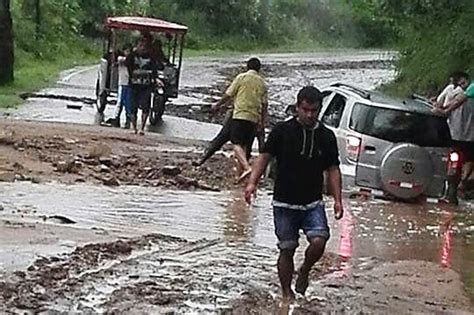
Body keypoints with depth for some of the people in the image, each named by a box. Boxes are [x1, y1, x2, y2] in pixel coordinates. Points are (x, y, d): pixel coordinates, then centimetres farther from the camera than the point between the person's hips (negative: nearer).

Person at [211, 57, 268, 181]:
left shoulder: (241, 77, 0)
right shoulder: (262, 83, 11)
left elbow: (228, 95, 0)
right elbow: (264, 104, 10)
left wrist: (217, 105, 14)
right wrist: (262, 121, 17)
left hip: (240, 115, -5)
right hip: (254, 118, 5)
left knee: (237, 143, -11)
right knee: (245, 145, 13)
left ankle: (247, 167, -30)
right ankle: (241, 170, 14)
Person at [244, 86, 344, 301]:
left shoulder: (326, 136, 3)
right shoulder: (283, 131, -4)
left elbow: (333, 170, 8)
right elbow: (264, 157, -1)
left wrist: (337, 199, 0)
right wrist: (252, 182, -15)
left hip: (313, 203, 1)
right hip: (284, 203, -1)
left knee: (319, 242, -17)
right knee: (287, 249, 3)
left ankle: (304, 271, 14)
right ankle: (287, 293, 19)